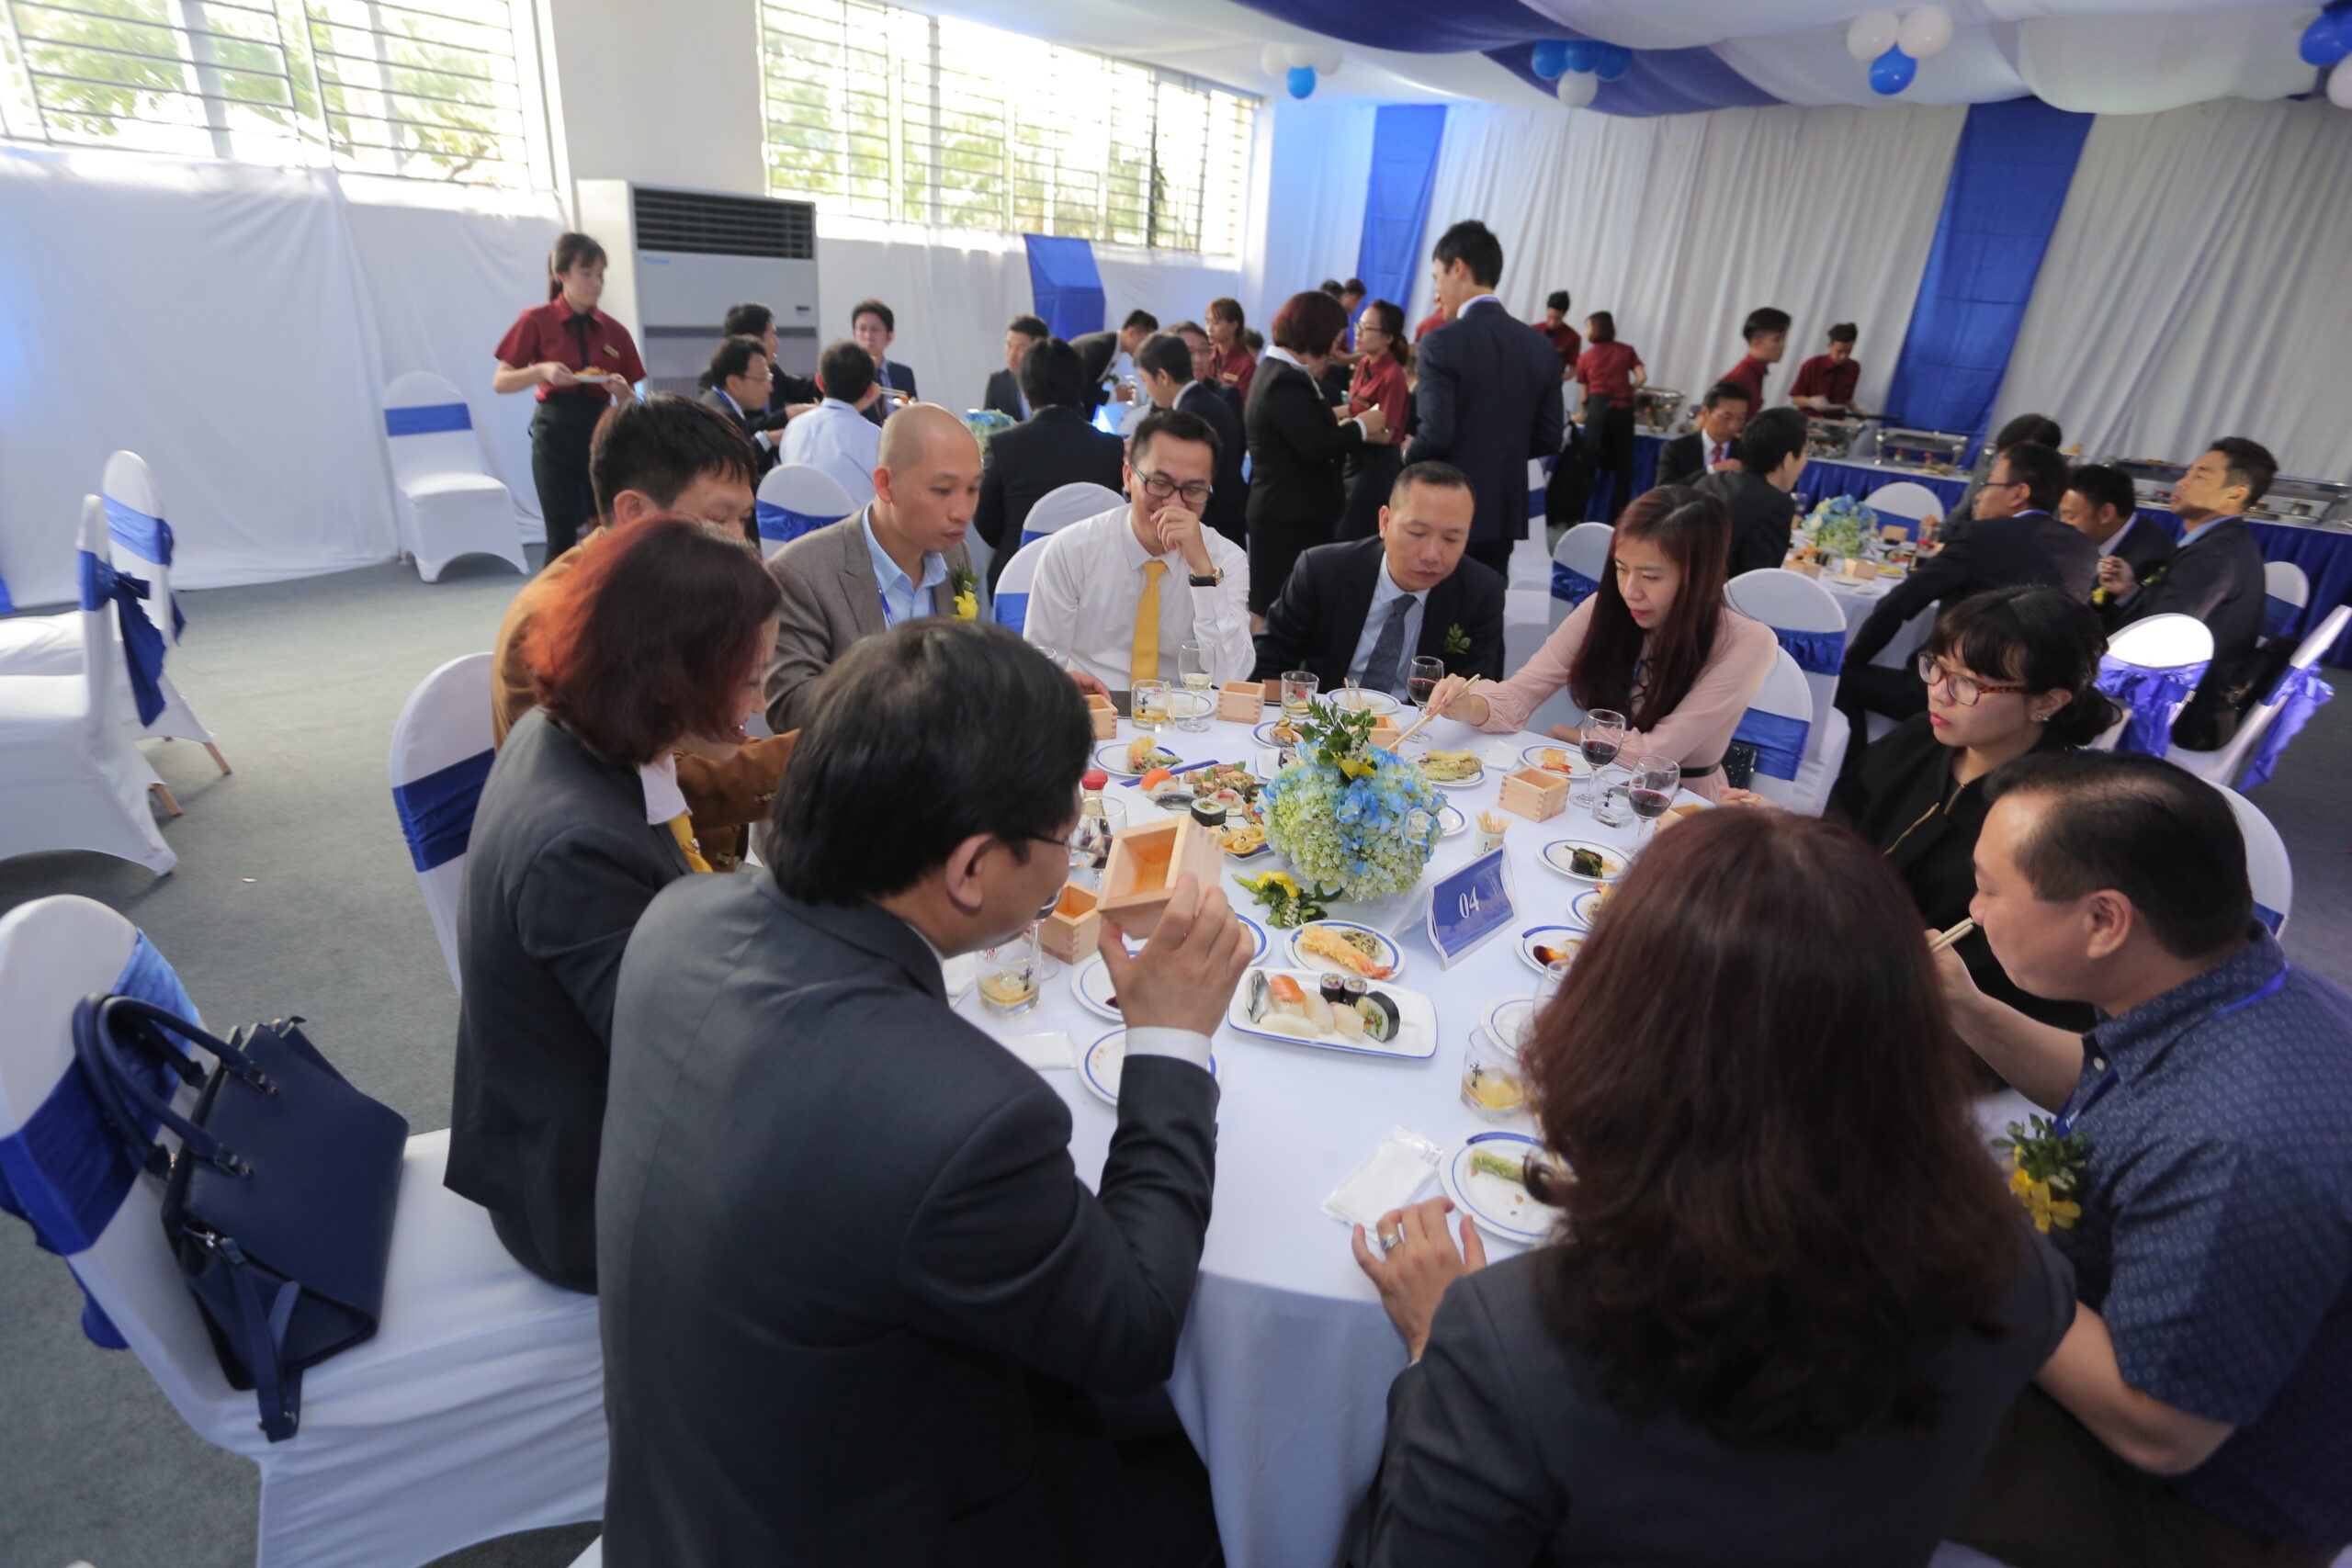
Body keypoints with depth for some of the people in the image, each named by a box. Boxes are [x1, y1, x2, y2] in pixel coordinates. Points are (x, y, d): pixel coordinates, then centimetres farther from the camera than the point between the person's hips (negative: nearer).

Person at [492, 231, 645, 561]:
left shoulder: (615, 332, 7)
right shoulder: (537, 321, 0)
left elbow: (631, 401, 12)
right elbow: (500, 382, 1)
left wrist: (621, 389, -11)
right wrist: (542, 370, -17)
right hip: (555, 434, -2)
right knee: (563, 537, -3)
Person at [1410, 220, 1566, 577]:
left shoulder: (1443, 342, -13)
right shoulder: (1541, 347, 6)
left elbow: (1436, 435, -20)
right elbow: (1549, 438, 7)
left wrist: (1409, 455, 0)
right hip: (1506, 511, 6)